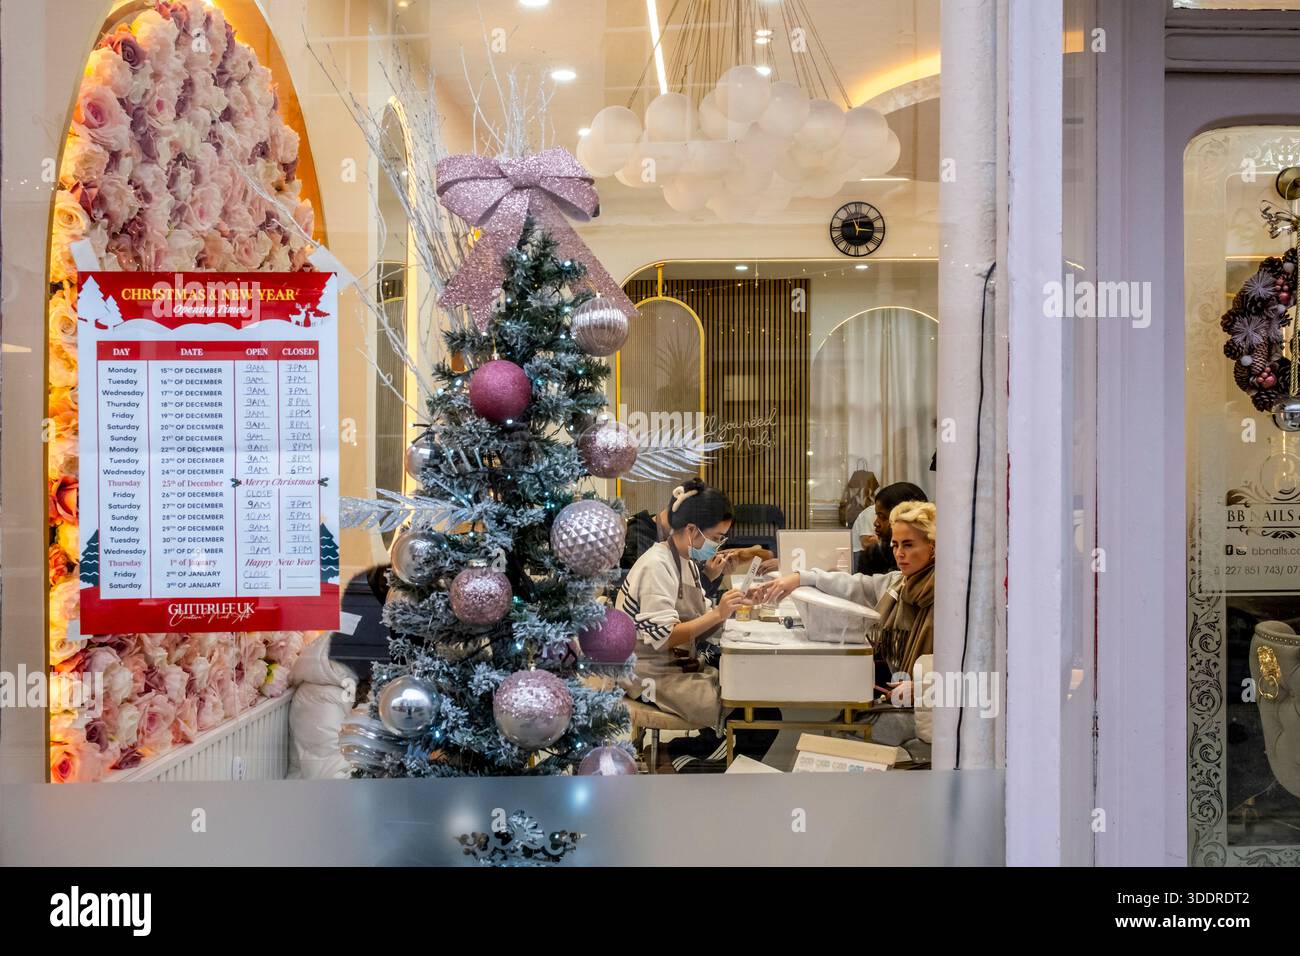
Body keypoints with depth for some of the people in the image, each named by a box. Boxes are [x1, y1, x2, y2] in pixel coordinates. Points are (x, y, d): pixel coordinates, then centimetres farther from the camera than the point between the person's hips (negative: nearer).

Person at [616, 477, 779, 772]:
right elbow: (663, 637, -24)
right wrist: (717, 614, -26)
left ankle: (691, 749, 4)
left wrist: (728, 607, -7)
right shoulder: (657, 566, -17)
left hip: (683, 667, 10)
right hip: (656, 677, -10)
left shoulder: (687, 562, 10)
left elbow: (697, 629, 9)